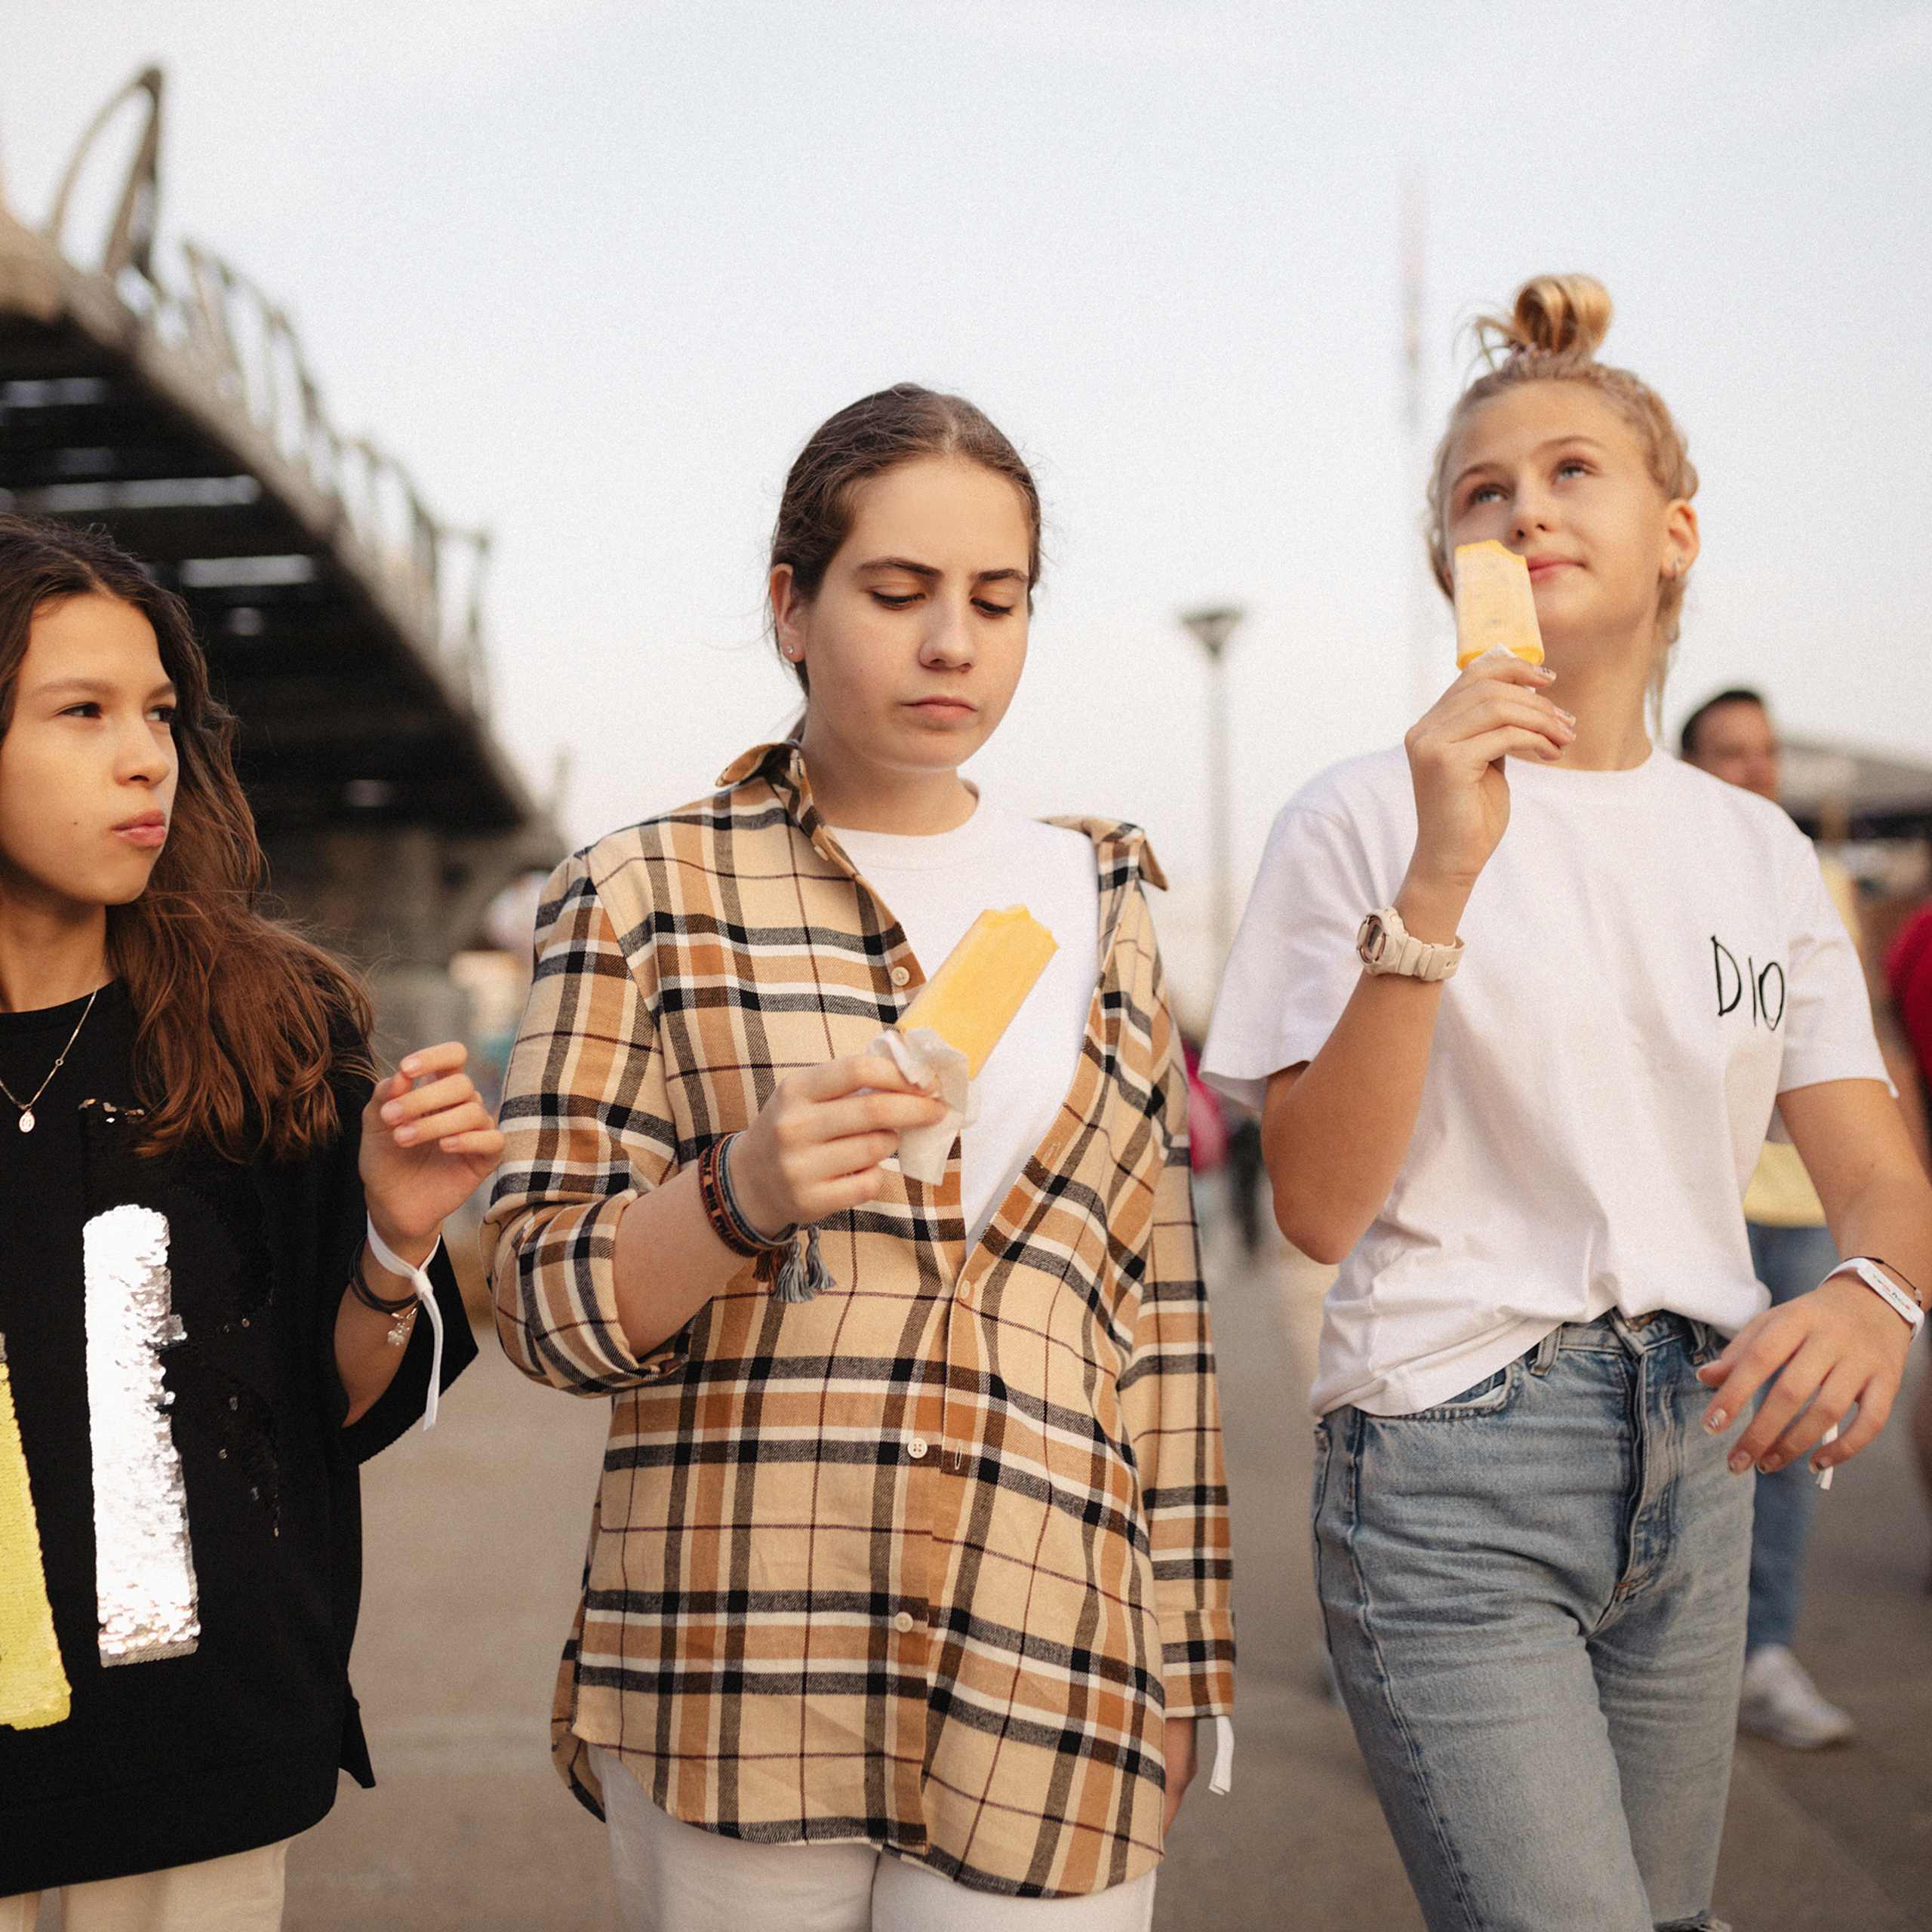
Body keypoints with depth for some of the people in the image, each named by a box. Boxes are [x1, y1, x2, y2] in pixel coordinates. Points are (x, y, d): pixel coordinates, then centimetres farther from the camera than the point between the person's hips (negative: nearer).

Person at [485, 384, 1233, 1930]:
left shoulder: (1097, 908, 13)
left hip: (1045, 1681, 2)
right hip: (738, 1679, -2)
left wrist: (1183, 1654, 14)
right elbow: (546, 1306, -1)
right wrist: (743, 1194, -20)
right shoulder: (647, 894, 3)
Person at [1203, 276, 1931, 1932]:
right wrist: (1439, 879, -23)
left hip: (1695, 1453, 5)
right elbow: (1320, 1206, -13)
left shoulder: (1758, 849, 8)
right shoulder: (1368, 818, -6)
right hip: (1451, 1475, -5)